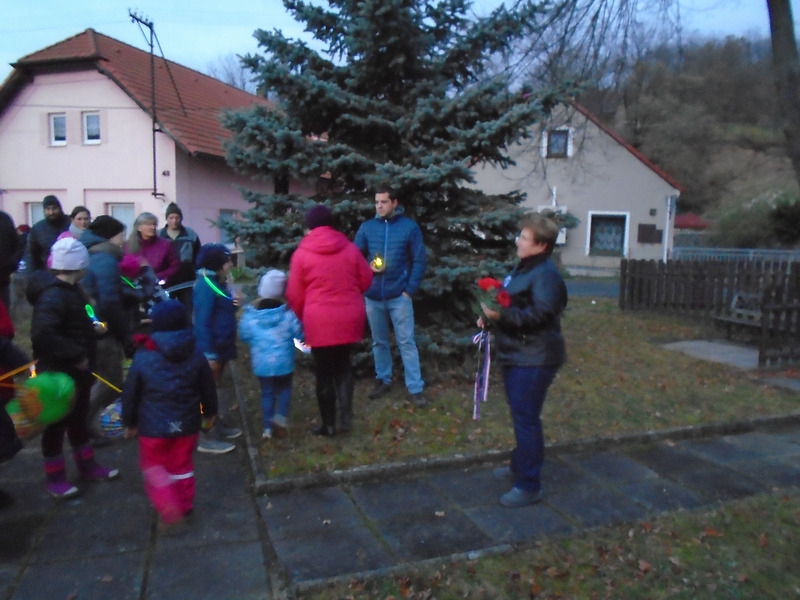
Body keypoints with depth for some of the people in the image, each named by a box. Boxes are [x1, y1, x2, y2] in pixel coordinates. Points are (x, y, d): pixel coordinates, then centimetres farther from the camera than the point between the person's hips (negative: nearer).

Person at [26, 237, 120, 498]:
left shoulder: (70, 289, 6)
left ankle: (87, 466, 35)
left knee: (78, 419, 20)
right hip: (58, 373, -9)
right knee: (57, 423, 6)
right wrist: (77, 355, -30)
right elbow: (42, 335, -37)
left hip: (76, 370, 9)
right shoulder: (52, 296, -25)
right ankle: (55, 478, 22)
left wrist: (92, 327, 5)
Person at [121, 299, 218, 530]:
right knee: (182, 464, 18)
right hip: (187, 423, 3)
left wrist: (129, 422, 9)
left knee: (153, 466, 15)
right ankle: (184, 507, 30)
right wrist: (209, 412, 20)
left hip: (153, 425, -2)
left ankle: (168, 508, 1)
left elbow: (130, 394, -5)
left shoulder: (143, 357, -12)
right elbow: (208, 389, 4)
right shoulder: (196, 356, -5)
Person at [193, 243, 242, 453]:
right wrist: (209, 354, -24)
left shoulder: (218, 283, 8)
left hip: (220, 346, 10)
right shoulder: (205, 287, -21)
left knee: (216, 387, 19)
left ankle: (219, 426, 33)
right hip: (211, 348, -10)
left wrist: (232, 305, -1)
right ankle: (207, 438, 7)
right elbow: (202, 323, -24)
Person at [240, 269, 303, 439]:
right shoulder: (287, 312, -13)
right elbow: (299, 333, -7)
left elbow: (244, 336, 0)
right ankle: (281, 416, 4)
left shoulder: (250, 312, -8)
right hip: (283, 361, -1)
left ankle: (267, 427, 15)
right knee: (284, 388, 21)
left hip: (262, 362, 1)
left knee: (267, 393, 15)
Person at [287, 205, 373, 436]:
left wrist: (302, 318, 16)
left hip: (319, 321, -3)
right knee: (343, 367, 19)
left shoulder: (302, 253, -4)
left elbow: (294, 295, -1)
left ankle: (328, 424, 20)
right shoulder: (350, 248, 3)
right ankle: (346, 416, 9)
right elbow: (366, 279, 9)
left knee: (324, 372, 9)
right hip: (349, 318, 3)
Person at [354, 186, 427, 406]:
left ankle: (415, 388, 6)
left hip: (399, 296, -3)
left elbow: (419, 261, -3)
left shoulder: (409, 226, -3)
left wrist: (410, 289, -9)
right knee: (379, 342, 15)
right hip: (373, 296, 3)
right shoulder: (366, 227, 4)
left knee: (406, 342, 0)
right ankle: (383, 381, 30)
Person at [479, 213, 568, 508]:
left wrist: (501, 315, -34)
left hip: (533, 360, -10)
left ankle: (529, 486, 6)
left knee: (526, 418, -5)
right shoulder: (523, 268, 14)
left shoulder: (546, 274, -17)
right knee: (521, 416, 22)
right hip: (516, 355, 10)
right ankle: (520, 465, 39)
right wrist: (490, 317, 7)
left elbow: (539, 315, -28)